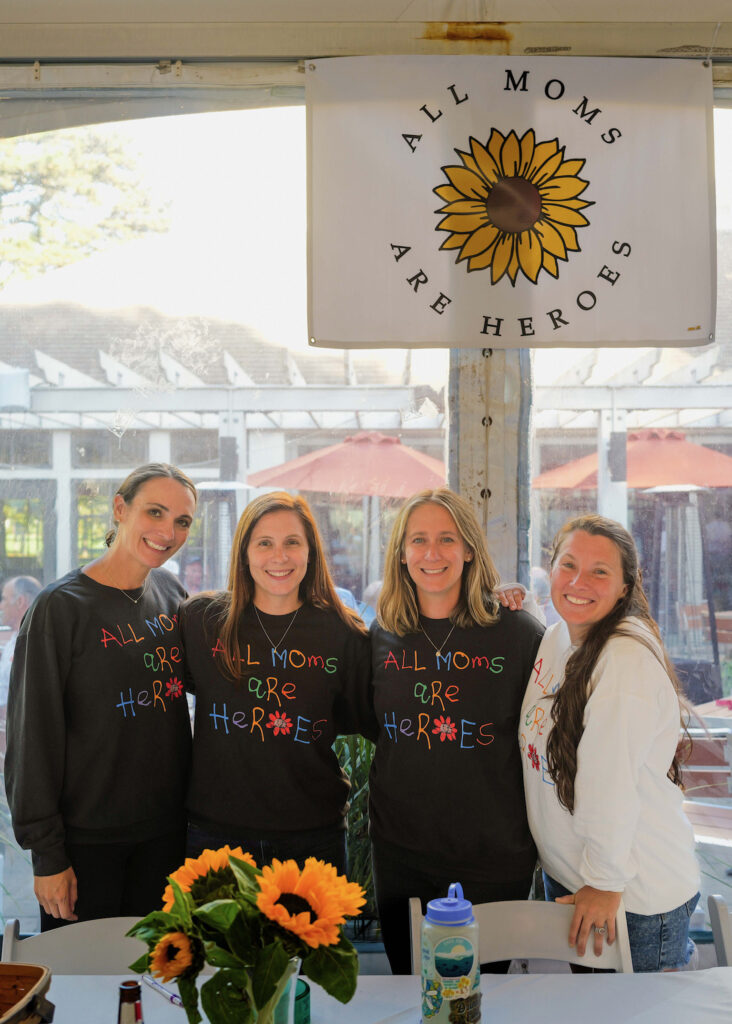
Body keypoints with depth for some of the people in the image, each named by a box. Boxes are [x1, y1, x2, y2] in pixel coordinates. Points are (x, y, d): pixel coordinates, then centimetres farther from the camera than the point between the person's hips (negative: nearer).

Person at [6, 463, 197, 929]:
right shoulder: (61, 607, -15)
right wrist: (47, 854, -12)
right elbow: (34, 737, -13)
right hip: (86, 835, -5)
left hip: (165, 827, 5)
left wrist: (188, 800, 9)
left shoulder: (172, 592, 2)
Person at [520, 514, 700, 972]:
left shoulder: (629, 658, -25)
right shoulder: (557, 637, 2)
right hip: (564, 872, 8)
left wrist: (606, 882, -19)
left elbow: (612, 784, -25)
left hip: (637, 893, -8)